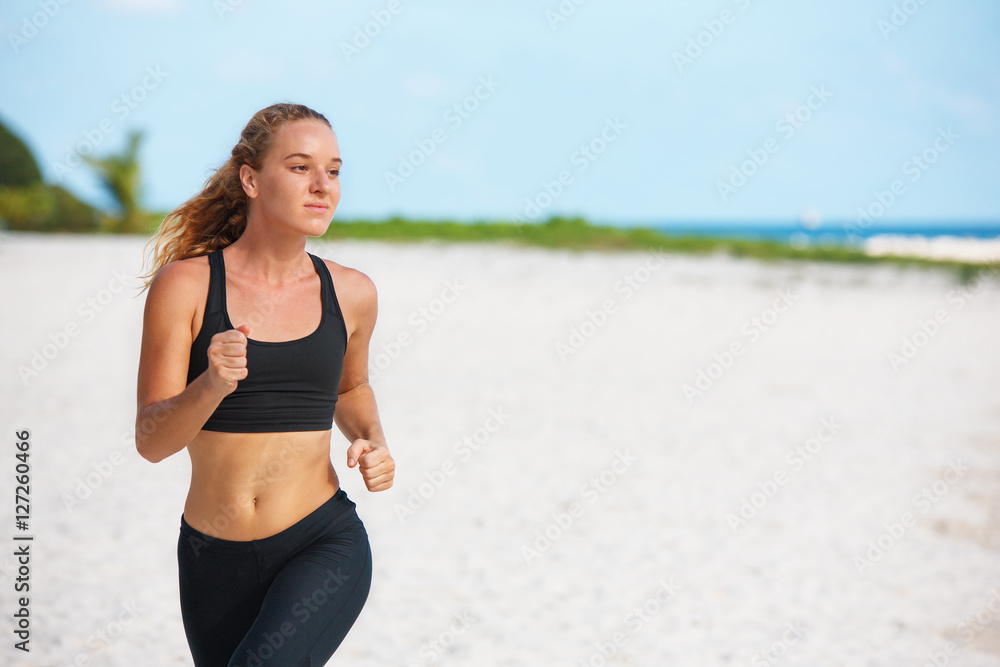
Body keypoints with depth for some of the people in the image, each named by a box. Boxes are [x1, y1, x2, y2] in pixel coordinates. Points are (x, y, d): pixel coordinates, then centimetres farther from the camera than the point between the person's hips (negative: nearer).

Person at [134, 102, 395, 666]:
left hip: (324, 545, 0)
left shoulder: (351, 294, 0)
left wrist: (374, 444, 2)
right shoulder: (184, 285, -8)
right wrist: (211, 385, -28)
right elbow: (151, 440, -10)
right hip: (215, 561, 1)